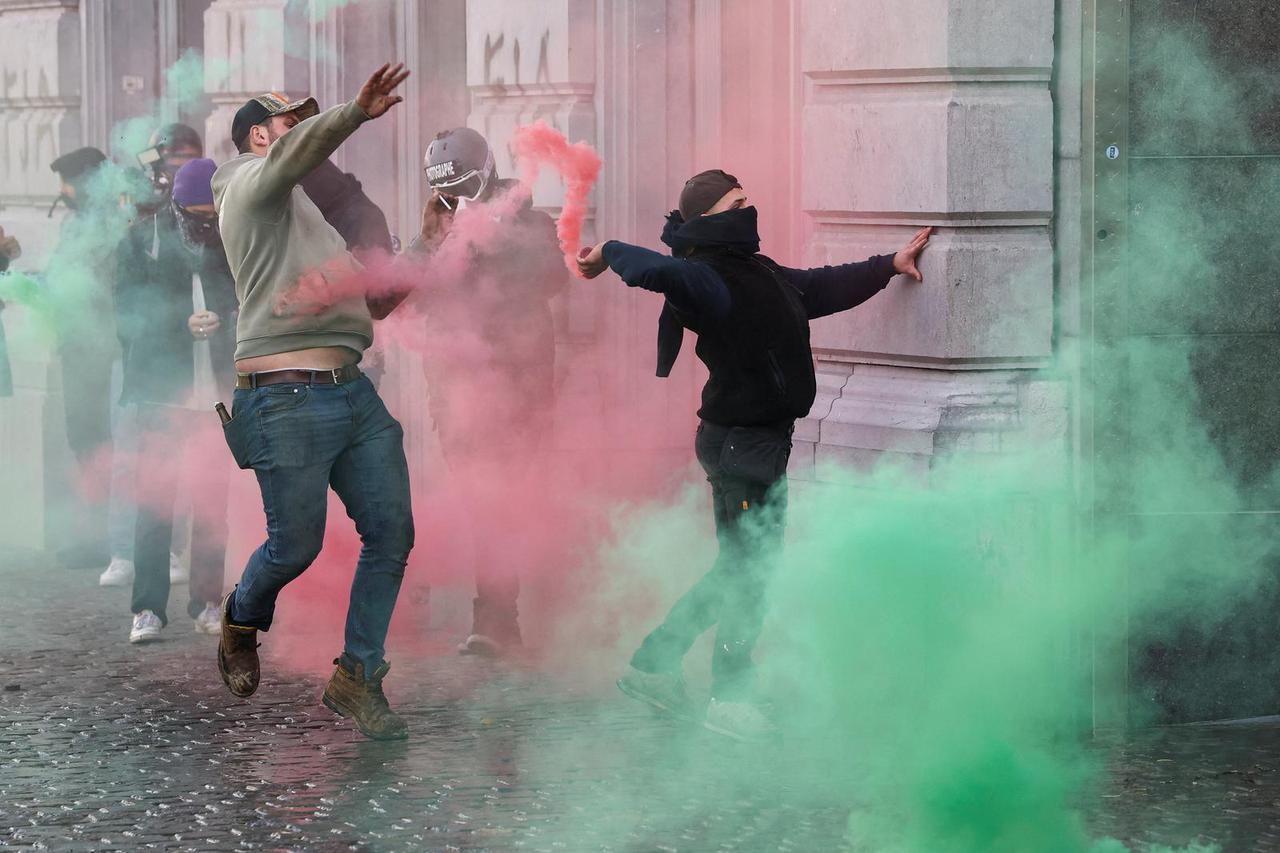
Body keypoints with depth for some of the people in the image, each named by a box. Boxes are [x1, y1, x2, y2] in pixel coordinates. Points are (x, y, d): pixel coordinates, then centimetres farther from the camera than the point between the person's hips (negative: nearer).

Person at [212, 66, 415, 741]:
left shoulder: (299, 206, 29)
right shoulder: (254, 184, 0)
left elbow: (361, 283, 35)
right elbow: (297, 150, -25)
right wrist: (357, 114, -43)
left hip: (354, 391, 9)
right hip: (289, 399, -9)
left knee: (390, 533, 1)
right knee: (296, 545, -1)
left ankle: (358, 676, 10)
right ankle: (241, 619, 30)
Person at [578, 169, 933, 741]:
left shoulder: (760, 274, 13)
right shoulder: (708, 279, -18)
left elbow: (822, 287, 29)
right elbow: (656, 271, -38)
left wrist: (888, 266, 33)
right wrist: (611, 255, -21)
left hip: (762, 441, 10)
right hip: (742, 443, -10)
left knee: (741, 566, 18)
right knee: (748, 568, -1)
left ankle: (653, 663, 25)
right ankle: (731, 698, 11)